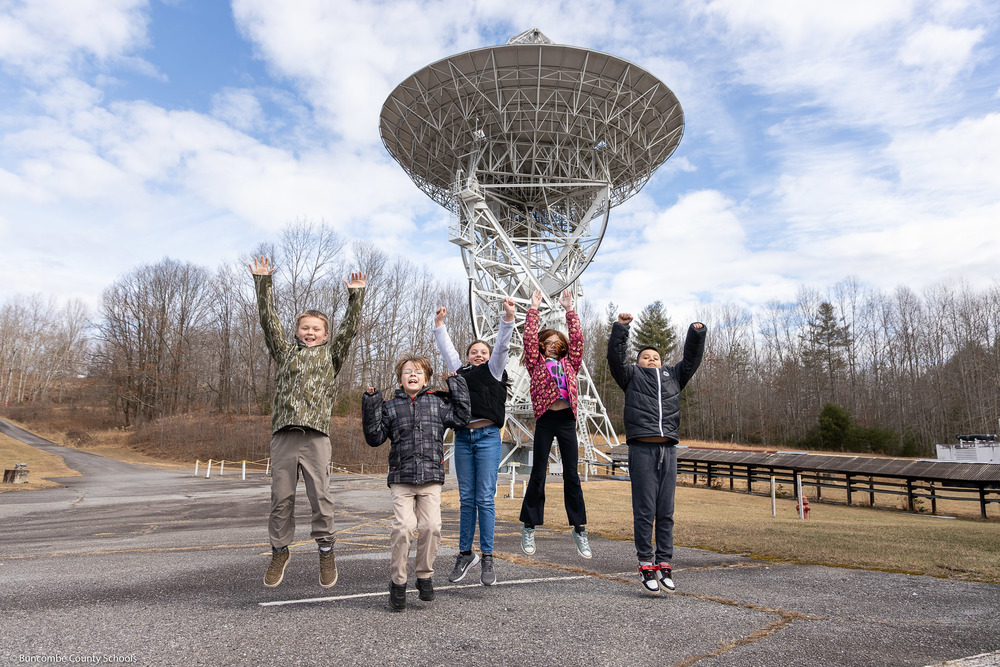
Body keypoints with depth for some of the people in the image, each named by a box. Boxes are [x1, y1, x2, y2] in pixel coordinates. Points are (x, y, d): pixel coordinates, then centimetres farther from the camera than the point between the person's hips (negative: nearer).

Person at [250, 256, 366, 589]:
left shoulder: (331, 354, 17)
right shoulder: (286, 351, 19)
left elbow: (349, 327, 8)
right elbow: (268, 320, 13)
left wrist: (355, 295, 3)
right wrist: (263, 282, 8)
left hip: (316, 435, -1)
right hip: (283, 434, 2)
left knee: (320, 496, -2)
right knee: (281, 496, 5)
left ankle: (326, 551, 12)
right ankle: (280, 551, 20)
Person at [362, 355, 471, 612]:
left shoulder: (437, 402, 12)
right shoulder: (390, 406, 10)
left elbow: (461, 418, 5)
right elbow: (375, 438, 7)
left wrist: (457, 387, 7)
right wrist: (370, 406, -1)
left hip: (431, 477, 1)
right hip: (401, 478, -1)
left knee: (431, 526, -7)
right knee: (403, 526, -13)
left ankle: (425, 576, 16)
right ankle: (397, 581, 5)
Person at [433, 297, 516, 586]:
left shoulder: (493, 370, 10)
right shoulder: (460, 372, 19)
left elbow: (502, 347, -2)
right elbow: (446, 348, 24)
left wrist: (508, 318, -12)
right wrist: (439, 324, 22)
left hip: (487, 437, -3)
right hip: (463, 437, 4)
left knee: (485, 499, -4)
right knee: (466, 499, 8)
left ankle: (487, 558, 2)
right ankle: (465, 553, 17)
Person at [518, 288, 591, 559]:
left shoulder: (569, 363, 17)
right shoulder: (537, 364, 11)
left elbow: (577, 338, 9)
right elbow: (529, 337, 1)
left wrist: (570, 310, 9)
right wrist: (533, 309, 2)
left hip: (567, 420, 2)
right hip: (545, 419, -2)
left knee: (571, 474, 3)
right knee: (538, 473, 3)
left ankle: (579, 529, 10)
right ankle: (529, 527, 12)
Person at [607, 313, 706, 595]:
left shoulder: (673, 375, 26)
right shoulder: (632, 375, 15)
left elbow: (692, 359, 21)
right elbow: (616, 357, 2)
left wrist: (697, 334, 8)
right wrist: (620, 328, -8)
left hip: (668, 449, 4)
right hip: (642, 448, -3)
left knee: (666, 512, 4)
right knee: (644, 511, -3)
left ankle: (664, 564, 9)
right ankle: (646, 564, 3)